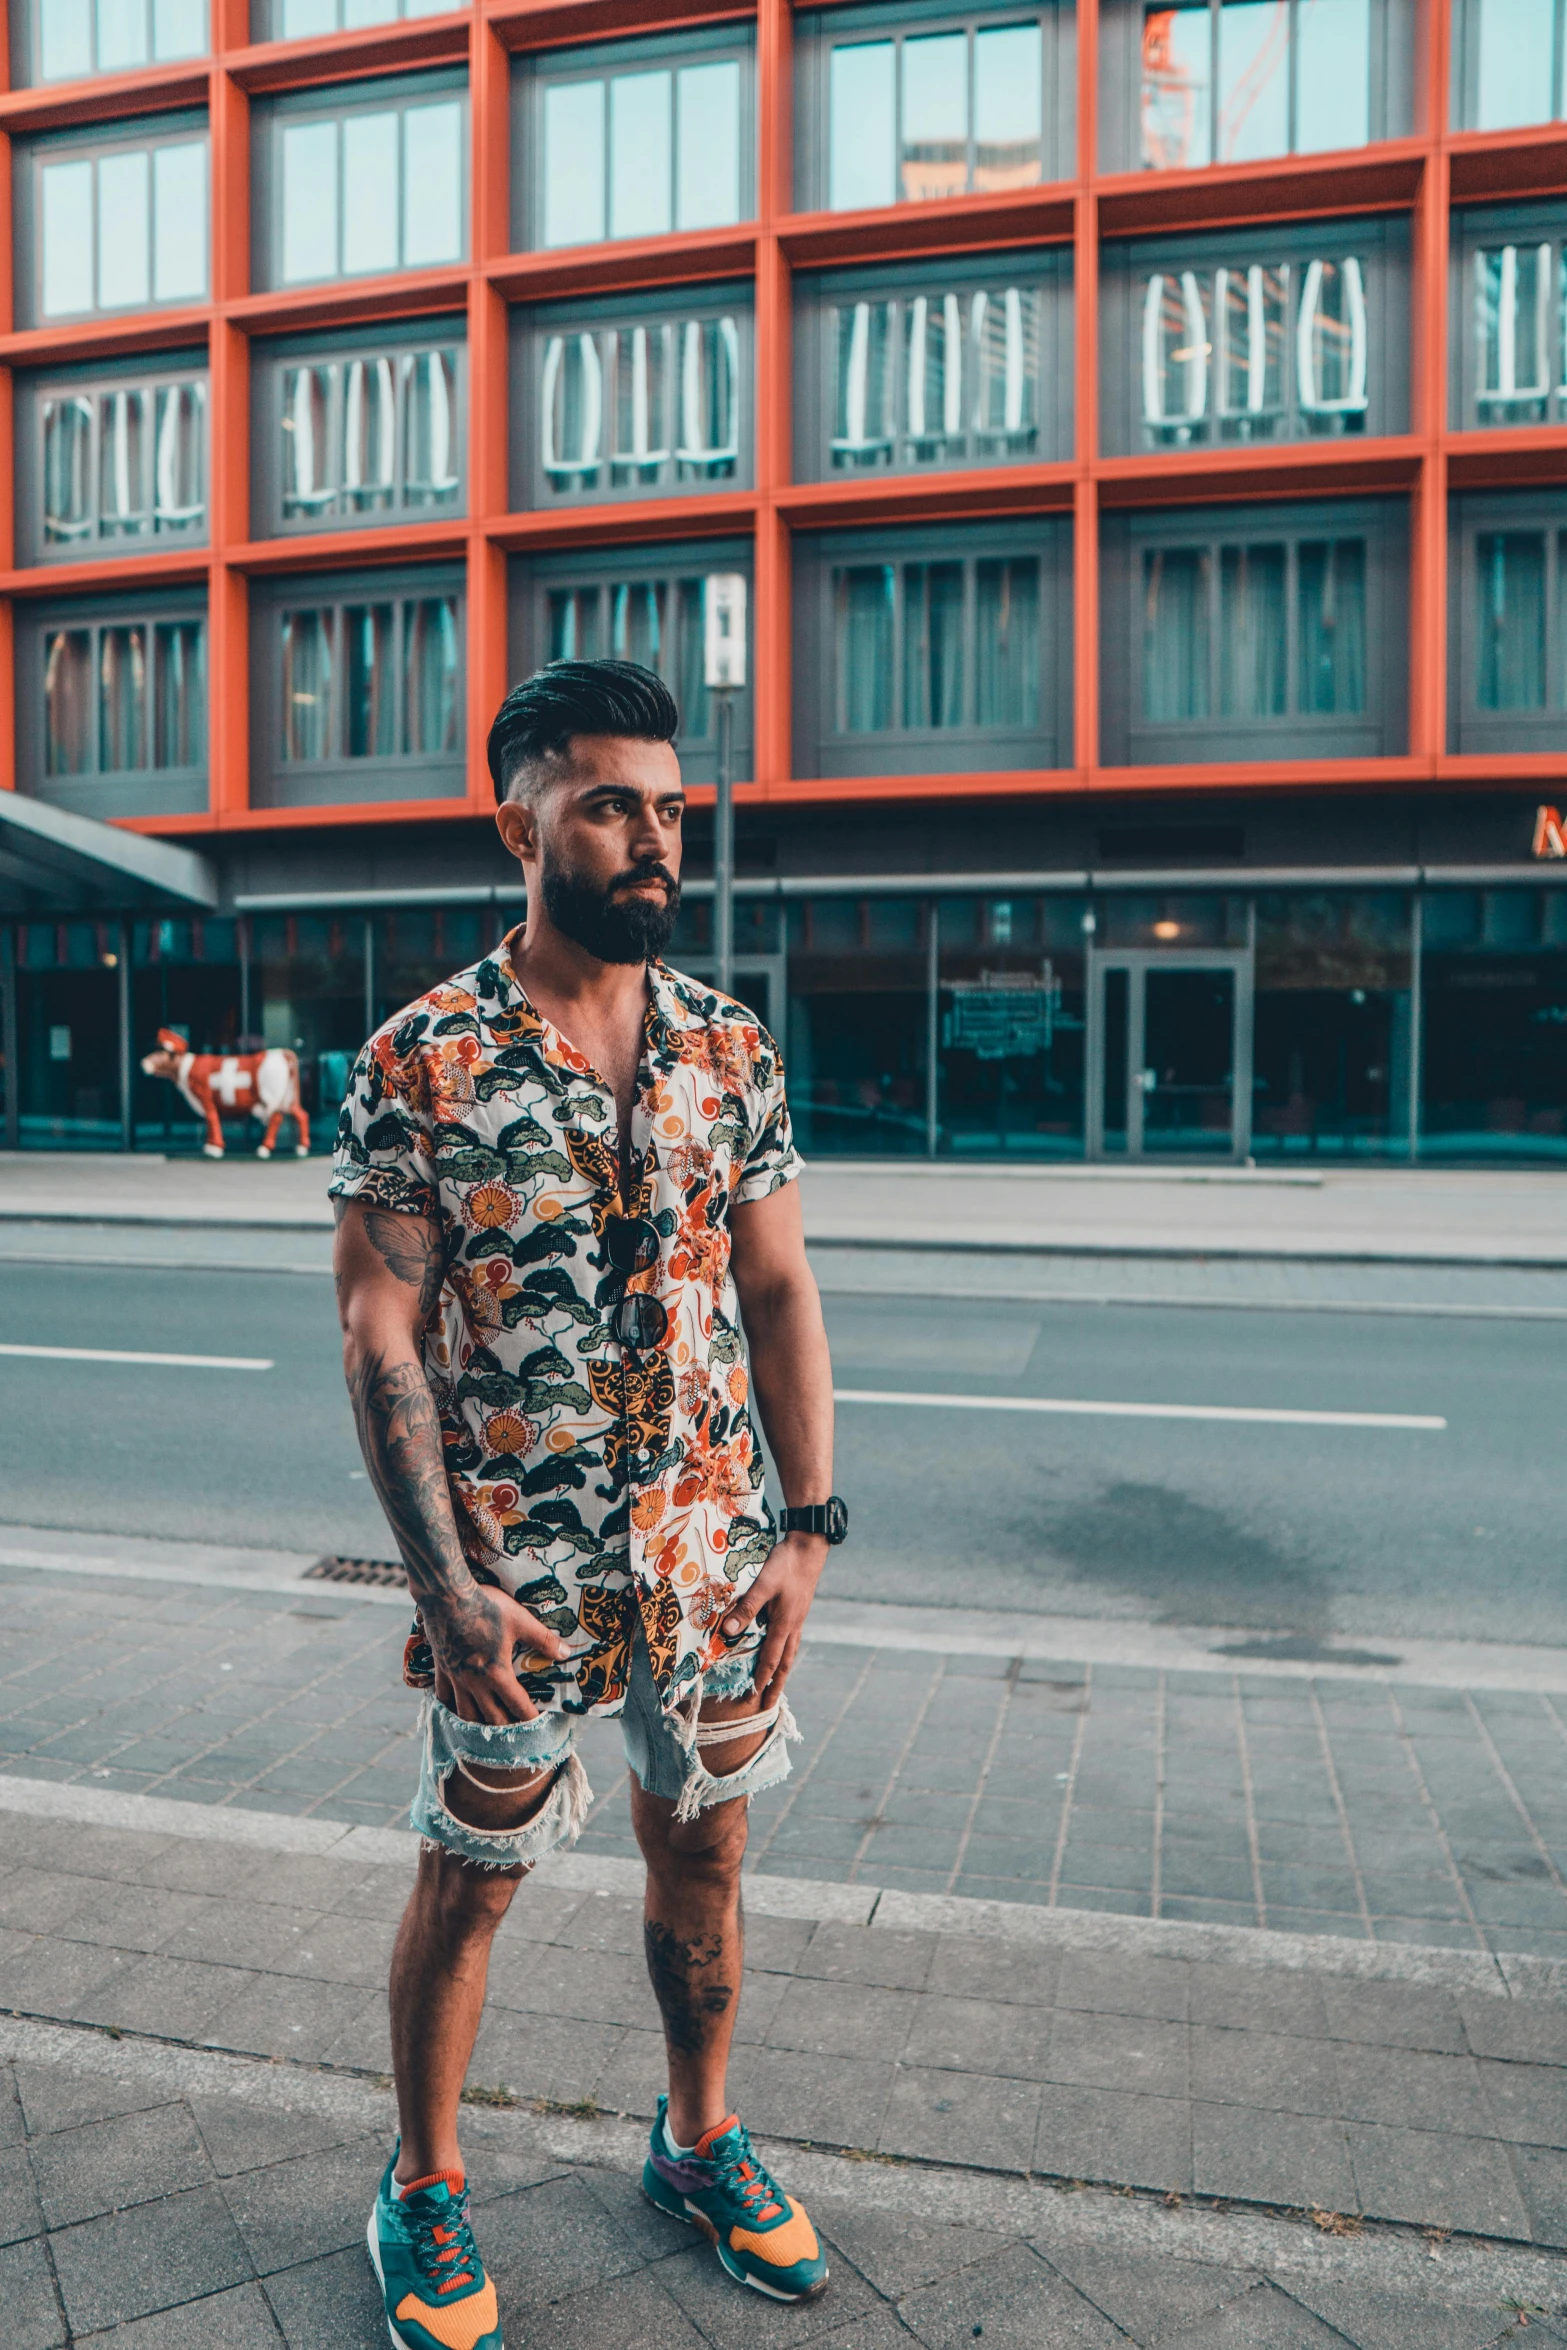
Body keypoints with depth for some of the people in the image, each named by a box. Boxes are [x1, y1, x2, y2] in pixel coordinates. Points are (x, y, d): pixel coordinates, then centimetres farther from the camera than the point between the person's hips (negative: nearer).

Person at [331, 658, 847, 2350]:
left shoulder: (729, 1046, 1)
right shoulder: (420, 1062, -11)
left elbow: (779, 1289, 3)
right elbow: (379, 1335, -11)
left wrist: (804, 1526, -3)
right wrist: (448, 1587, -16)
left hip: (714, 1555, 4)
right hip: (516, 1574, -3)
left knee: (703, 1855, 19)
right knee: (468, 1880, 14)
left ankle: (699, 2142, 45)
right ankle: (422, 2192, 39)